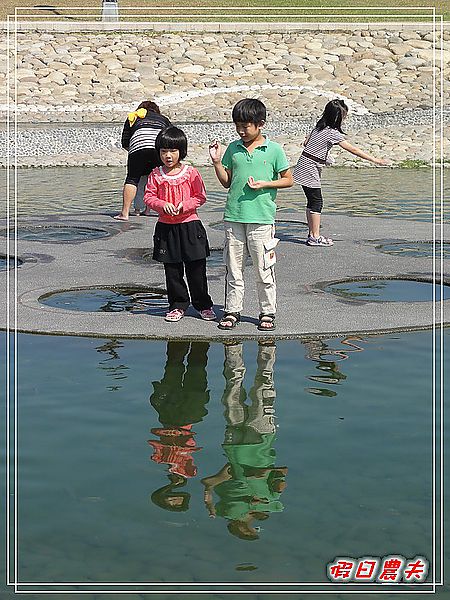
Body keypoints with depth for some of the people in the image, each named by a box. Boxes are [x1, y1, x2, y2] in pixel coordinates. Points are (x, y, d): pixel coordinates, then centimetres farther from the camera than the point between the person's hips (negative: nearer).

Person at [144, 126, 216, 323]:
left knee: (196, 269, 2)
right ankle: (177, 306, 20)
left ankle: (203, 305, 16)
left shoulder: (191, 172, -3)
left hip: (189, 225, -2)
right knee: (172, 270, 8)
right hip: (166, 227, 2)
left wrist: (184, 205, -16)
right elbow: (149, 196, 2)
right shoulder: (156, 175, 2)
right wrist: (163, 205, -16)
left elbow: (200, 197, 0)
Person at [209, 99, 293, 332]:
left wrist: (264, 184, -10)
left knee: (263, 269, 2)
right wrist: (217, 162, -1)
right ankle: (232, 310, 17)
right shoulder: (233, 149, 8)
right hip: (234, 216, 3)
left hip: (261, 218, -3)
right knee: (233, 268, 8)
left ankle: (268, 312, 13)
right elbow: (227, 182, 13)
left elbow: (288, 180, 3)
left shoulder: (274, 150, -1)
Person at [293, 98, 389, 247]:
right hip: (310, 169, -8)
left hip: (303, 166, 8)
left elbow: (306, 143, 15)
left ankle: (312, 234, 15)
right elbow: (353, 150, -16)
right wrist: (375, 160, -12)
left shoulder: (319, 127, 8)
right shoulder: (332, 133, -16)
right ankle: (315, 237, -1)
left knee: (312, 201, 11)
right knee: (317, 202, -4)